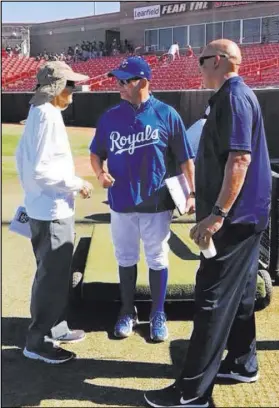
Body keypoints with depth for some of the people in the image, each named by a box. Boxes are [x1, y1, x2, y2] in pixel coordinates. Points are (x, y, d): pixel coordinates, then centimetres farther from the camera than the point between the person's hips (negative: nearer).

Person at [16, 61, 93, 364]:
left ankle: (55, 328, 33)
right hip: (53, 211, -10)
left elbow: (22, 157, 17)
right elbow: (41, 168, -25)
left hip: (42, 207, 10)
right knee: (52, 276, 0)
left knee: (55, 274, 19)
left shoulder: (38, 113, 12)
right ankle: (38, 342, 12)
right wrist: (77, 184, -15)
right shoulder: (48, 115, -18)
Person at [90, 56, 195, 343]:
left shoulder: (166, 114, -5)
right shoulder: (110, 117, 3)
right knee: (125, 259, 14)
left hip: (156, 203, -2)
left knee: (157, 260, 10)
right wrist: (100, 172, -8)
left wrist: (192, 192, -7)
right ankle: (128, 312, 31)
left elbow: (184, 158, -2)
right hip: (121, 202, 3)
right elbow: (96, 153, 13)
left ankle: (158, 314, 27)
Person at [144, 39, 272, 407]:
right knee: (238, 292, 18)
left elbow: (240, 158, -25)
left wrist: (218, 214, -28)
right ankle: (242, 363, 32)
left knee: (213, 298, -7)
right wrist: (217, 209, 24)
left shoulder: (234, 96, -15)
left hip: (235, 216, -11)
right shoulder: (236, 95, 18)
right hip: (244, 214, 11)